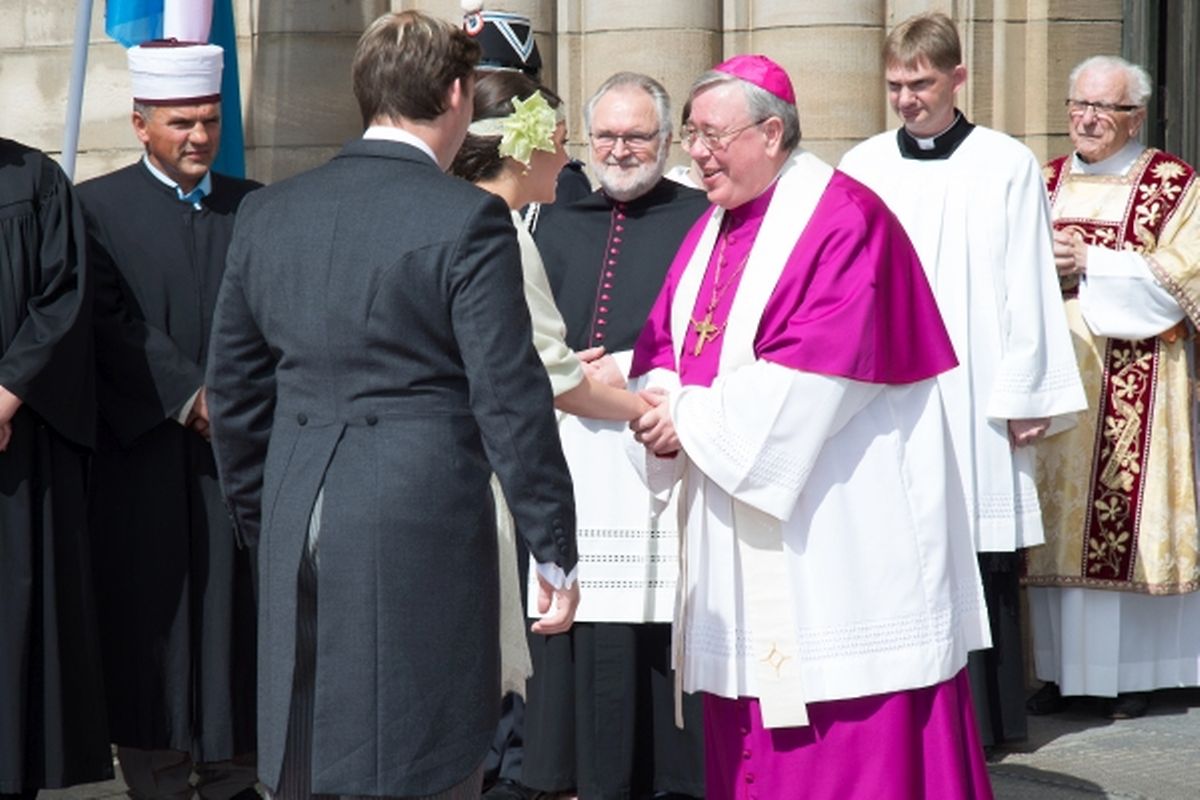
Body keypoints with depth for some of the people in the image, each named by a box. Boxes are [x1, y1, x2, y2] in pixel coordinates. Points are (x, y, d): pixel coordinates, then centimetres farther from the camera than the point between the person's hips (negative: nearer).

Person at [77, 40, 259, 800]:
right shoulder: (99, 208, 0)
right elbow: (114, 324, -9)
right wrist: (190, 398, -16)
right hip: (145, 453, -3)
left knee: (234, 616, 5)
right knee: (153, 619, 1)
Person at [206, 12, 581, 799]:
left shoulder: (270, 213, 8)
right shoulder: (468, 218, -10)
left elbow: (234, 387, 13)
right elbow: (510, 397, -11)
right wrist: (555, 549, -4)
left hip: (297, 523, 6)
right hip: (424, 527, -5)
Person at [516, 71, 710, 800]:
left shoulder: (700, 220, 2)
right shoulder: (559, 223, 17)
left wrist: (630, 370, -11)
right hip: (571, 450, 4)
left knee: (663, 623, -6)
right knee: (582, 626, 3)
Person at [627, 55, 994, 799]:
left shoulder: (844, 219, -12)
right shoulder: (713, 230, 15)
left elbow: (820, 371, -20)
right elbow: (667, 344, 12)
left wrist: (693, 418, -15)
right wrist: (661, 400, -11)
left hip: (837, 531, -8)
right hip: (743, 538, 8)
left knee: (853, 738, -4)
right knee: (752, 733, 10)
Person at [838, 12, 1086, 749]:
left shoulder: (1008, 166, 1)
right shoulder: (862, 168, 7)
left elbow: (1029, 291, 0)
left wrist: (1023, 396, -2)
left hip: (973, 399, -2)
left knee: (979, 560, -1)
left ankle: (979, 722, 9)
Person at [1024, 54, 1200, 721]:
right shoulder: (1046, 183, 15)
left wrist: (1088, 265, -13)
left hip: (1134, 382, -4)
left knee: (1126, 517, -4)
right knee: (1057, 521, 3)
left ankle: (1130, 673, 3)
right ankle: (1061, 668, 9)